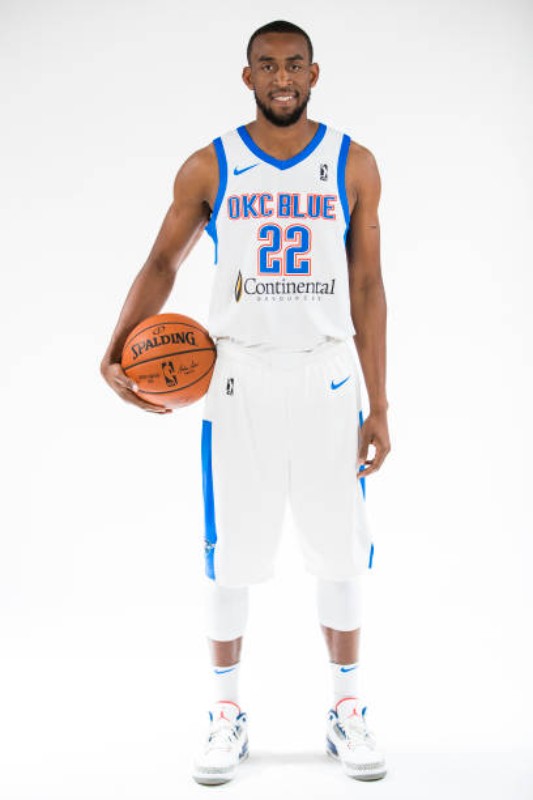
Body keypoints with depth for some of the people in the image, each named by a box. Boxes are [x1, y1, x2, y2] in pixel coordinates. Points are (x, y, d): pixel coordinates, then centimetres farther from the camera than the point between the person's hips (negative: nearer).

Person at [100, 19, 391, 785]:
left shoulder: (353, 164, 4)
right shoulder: (209, 167, 2)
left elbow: (368, 288, 3)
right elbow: (163, 264, 7)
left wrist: (379, 407, 0)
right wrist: (117, 350, -11)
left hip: (327, 381, 1)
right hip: (238, 381, 0)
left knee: (341, 549, 6)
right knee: (233, 551, 5)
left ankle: (347, 710, 23)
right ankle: (227, 714, 23)